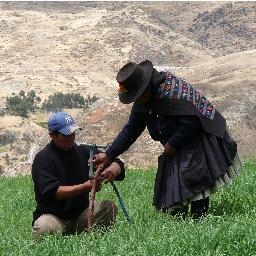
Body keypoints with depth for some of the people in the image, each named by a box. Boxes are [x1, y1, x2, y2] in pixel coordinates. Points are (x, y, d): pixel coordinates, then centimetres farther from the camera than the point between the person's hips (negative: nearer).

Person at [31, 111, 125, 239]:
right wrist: (85, 187, -28)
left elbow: (117, 163, 7)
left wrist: (113, 169, -19)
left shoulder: (84, 152, 7)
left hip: (81, 215, 5)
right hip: (53, 216, -5)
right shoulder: (43, 159, -8)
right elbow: (52, 192, -19)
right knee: (45, 228, -37)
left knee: (109, 207, -18)